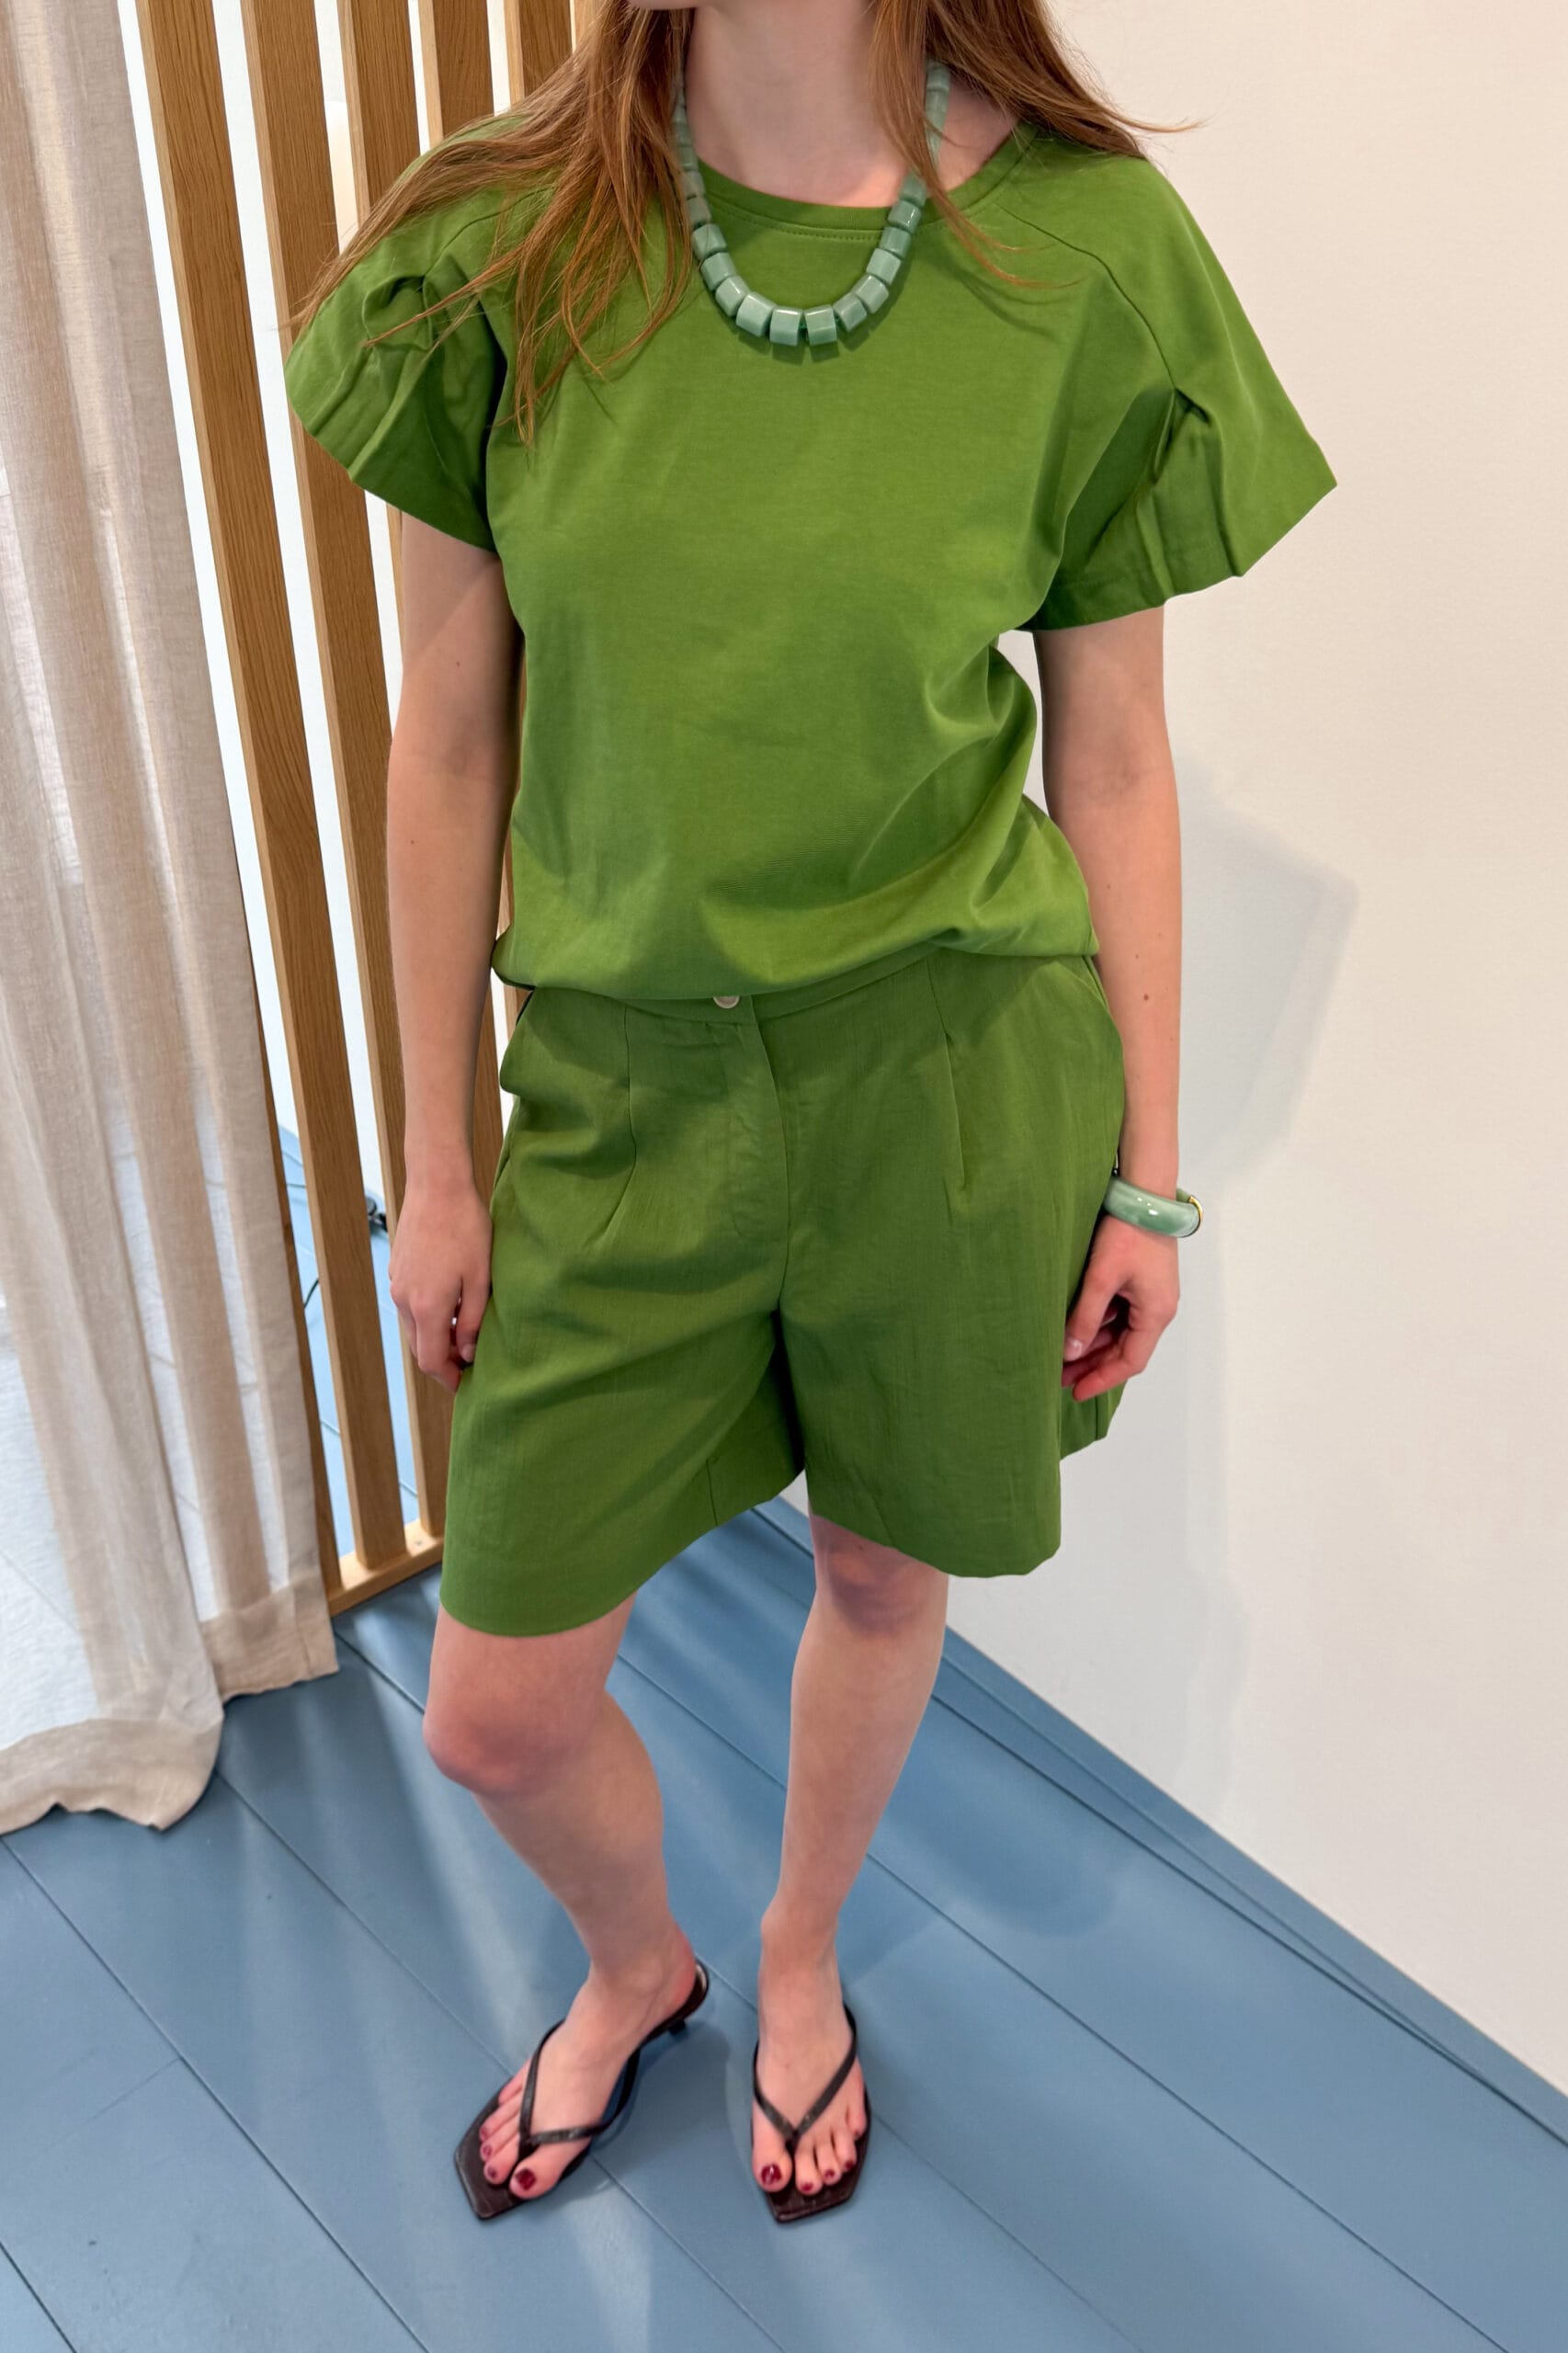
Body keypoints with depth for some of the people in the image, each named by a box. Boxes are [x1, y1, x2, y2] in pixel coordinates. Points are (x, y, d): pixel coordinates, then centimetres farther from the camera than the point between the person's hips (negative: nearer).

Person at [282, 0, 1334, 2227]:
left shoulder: (1090, 254, -9)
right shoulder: (497, 246, -7)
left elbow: (1114, 763, -2)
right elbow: (449, 750, -1)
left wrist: (1150, 1178, 2)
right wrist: (436, 1167, 3)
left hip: (959, 1070, -1)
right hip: (626, 1094, 1)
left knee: (881, 1579, 20)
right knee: (497, 1712, 10)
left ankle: (798, 1959, 53)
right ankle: (636, 1964, 47)